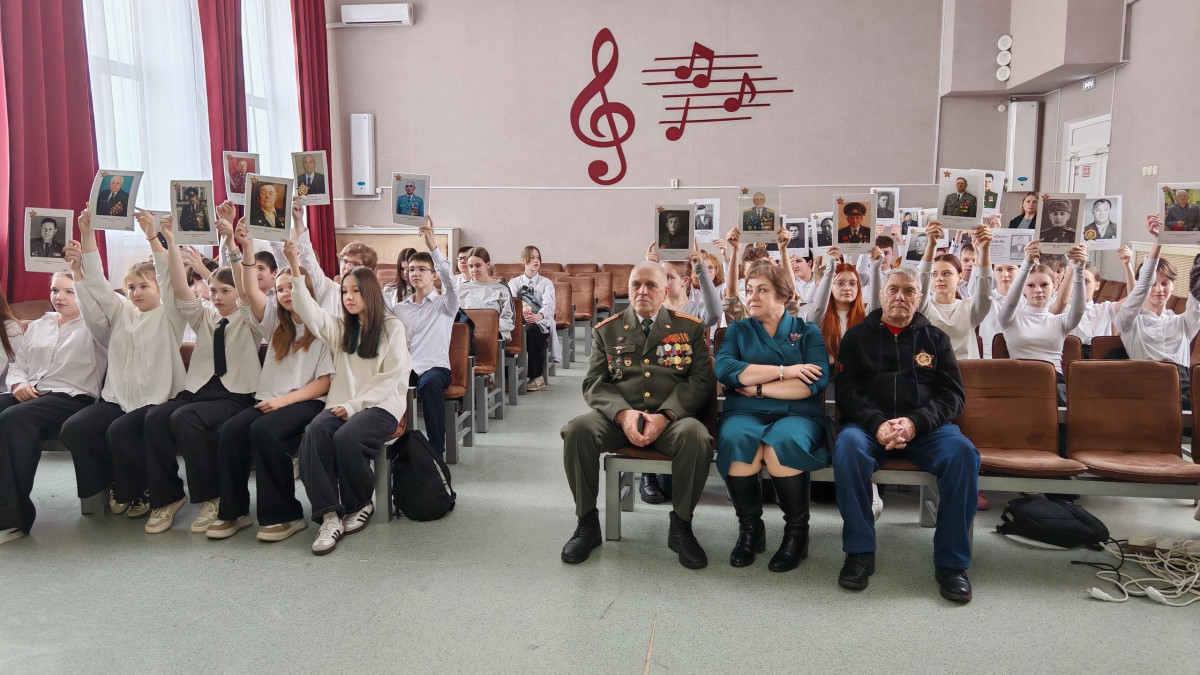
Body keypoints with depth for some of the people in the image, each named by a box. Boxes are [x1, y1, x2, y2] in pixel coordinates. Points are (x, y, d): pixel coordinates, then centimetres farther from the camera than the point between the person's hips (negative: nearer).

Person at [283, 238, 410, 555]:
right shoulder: (340, 326, 17)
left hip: (381, 405, -4)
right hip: (342, 404, 4)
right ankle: (330, 515, -30)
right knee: (313, 432, -28)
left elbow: (392, 377, -5)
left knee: (346, 438, -33)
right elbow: (309, 311, -1)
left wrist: (354, 405, -14)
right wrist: (295, 268, -13)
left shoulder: (393, 328, 2)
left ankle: (361, 505, -6)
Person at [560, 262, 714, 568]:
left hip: (672, 418, -1)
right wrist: (623, 413, -16)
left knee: (695, 435, -34)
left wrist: (664, 416, -16)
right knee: (577, 429, -29)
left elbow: (702, 381, 0)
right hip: (618, 416, 1)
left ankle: (681, 526, -11)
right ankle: (587, 523, -9)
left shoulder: (690, 328, 10)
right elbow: (593, 383, 6)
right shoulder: (607, 330, 14)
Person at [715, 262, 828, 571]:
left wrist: (758, 387, -8)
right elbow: (724, 370, -6)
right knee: (736, 439, -34)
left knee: (782, 443, -36)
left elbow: (816, 382, -6)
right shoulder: (737, 330, 15)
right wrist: (784, 371, -10)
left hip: (797, 414, -1)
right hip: (745, 412, 1)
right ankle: (749, 528, -13)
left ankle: (797, 531, -14)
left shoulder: (808, 331, 12)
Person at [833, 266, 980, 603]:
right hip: (870, 425, -1)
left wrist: (916, 422, -15)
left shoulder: (935, 338, 16)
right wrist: (877, 424, -16)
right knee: (847, 446, -35)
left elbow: (952, 394, 6)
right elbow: (846, 391, 4)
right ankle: (859, 552, -24)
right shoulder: (858, 336, 14)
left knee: (963, 453, -31)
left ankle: (951, 562, -20)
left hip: (926, 427, 1)